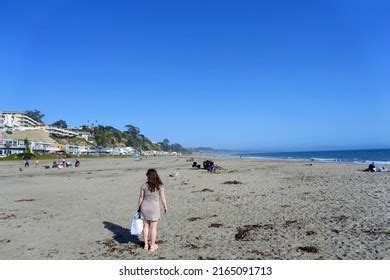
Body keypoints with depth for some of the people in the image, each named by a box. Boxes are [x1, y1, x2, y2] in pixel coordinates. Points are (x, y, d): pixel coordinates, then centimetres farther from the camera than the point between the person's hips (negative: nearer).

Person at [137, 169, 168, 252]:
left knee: (146, 226, 15)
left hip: (144, 207, 3)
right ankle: (152, 246, 17)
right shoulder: (160, 186, -10)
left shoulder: (144, 185, -5)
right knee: (153, 227, 9)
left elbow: (141, 197, -1)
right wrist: (165, 207, 8)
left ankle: (146, 245, 25)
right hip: (154, 207, -2)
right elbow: (163, 198, -7)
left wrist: (139, 208, 11)